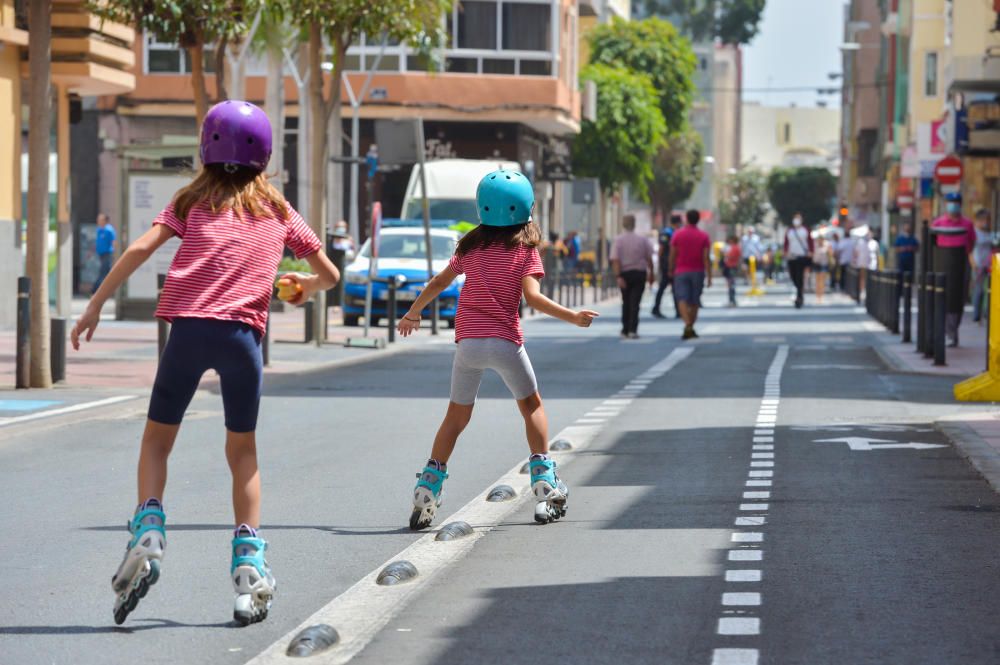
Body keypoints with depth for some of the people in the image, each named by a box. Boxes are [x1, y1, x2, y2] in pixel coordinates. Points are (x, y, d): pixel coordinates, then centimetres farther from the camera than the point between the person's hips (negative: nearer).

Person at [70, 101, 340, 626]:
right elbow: (330, 274, 23)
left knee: (157, 438, 13)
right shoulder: (278, 212, 17)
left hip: (189, 326, -1)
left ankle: (147, 537, -8)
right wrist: (306, 288, 46)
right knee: (242, 450, 16)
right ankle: (248, 560, 7)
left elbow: (140, 250, 0)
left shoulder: (193, 201, 13)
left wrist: (95, 304, 4)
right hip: (244, 333, 1)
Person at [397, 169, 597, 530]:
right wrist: (572, 317, -7)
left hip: (467, 341, 3)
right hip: (505, 341, -3)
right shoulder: (525, 249, -1)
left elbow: (438, 283, 14)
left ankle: (427, 490, 3)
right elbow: (532, 296, -13)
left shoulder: (471, 245, 9)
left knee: (456, 416, 13)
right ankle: (545, 485, 6)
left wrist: (412, 314, 27)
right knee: (532, 406, 16)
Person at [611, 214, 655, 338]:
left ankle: (625, 330, 18)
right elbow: (649, 258, 2)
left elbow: (615, 260, -14)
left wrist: (618, 277, -16)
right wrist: (651, 274, 12)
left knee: (626, 303, 14)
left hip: (625, 273, 0)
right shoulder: (642, 240, -1)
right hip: (640, 273, 0)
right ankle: (633, 330, -13)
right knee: (635, 303, -2)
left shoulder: (618, 240, -5)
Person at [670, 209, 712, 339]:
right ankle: (690, 328, 15)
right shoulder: (704, 236, -2)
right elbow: (706, 258, -7)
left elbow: (672, 255, -1)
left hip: (681, 272, -1)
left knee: (682, 299, -7)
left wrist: (671, 270, 14)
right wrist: (709, 276, -6)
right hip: (697, 272, 1)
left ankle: (687, 325, -27)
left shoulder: (677, 235, -2)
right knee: (694, 301, 11)